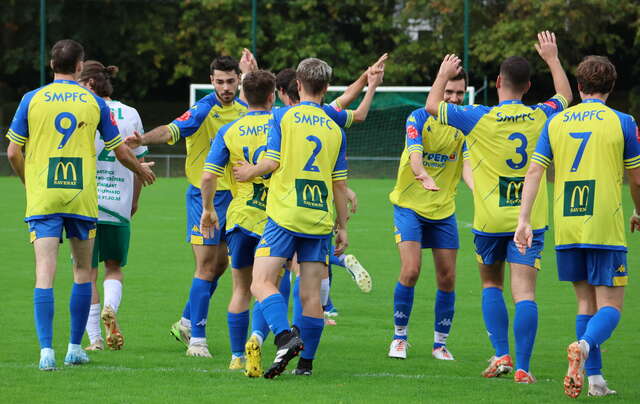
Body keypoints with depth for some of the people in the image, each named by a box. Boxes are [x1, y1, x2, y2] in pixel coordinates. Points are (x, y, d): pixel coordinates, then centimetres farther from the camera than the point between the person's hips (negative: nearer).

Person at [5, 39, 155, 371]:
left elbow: (13, 152, 2)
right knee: (82, 271, 15)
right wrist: (142, 170, 32)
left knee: (45, 273, -5)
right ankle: (75, 347, 17)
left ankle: (46, 349, -18)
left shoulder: (32, 99, 0)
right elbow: (121, 152, 11)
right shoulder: (94, 102, 3)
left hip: (42, 197, -1)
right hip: (82, 199, 1)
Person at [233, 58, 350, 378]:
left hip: (285, 216, -4)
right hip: (319, 220, 4)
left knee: (262, 282, -8)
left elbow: (272, 162, -6)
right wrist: (342, 227, 18)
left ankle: (286, 337, -31)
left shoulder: (283, 117, 0)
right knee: (311, 294, 7)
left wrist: (252, 172, 15)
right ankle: (306, 362, 7)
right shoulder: (334, 129, 11)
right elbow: (340, 183, 12)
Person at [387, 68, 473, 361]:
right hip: (409, 205, -3)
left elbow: (467, 165, -13)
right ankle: (399, 337, 2)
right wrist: (423, 176, -48)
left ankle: (440, 343, 16)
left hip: (443, 210, 3)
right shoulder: (419, 118, -10)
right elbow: (414, 154, -26)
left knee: (447, 278, 3)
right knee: (410, 271, -14)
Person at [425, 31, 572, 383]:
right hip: (530, 220, 1)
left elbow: (432, 105, 4)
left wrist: (444, 74, 20)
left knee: (491, 285, 18)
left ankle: (501, 355, 6)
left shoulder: (480, 119, -10)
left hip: (490, 221, -1)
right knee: (524, 293, -5)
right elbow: (565, 96, 22)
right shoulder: (539, 117, -1)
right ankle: (522, 367, -13)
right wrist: (552, 58, 33)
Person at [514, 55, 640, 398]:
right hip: (605, 226, -4)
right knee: (610, 306, -1)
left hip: (566, 227, 4)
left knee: (586, 302, 15)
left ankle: (595, 378, 9)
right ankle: (584, 345, -31)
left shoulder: (556, 122, 9)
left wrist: (524, 220, 1)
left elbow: (534, 171, 2)